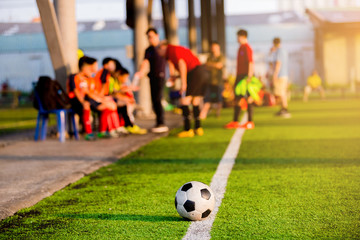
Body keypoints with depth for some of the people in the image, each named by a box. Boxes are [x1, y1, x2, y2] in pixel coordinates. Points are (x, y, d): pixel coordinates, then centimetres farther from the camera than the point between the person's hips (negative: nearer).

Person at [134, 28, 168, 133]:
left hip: (160, 76, -5)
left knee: (157, 99, -12)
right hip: (152, 77, 5)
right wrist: (141, 72, -23)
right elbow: (145, 62, -5)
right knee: (154, 100, 6)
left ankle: (161, 123, -10)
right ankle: (159, 123, 14)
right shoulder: (149, 50, 10)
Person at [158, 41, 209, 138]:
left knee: (184, 101, -5)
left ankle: (187, 130, -9)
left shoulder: (173, 49, -1)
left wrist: (183, 82, -17)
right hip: (203, 72, 9)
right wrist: (175, 77, 18)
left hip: (195, 72, -9)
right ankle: (198, 128, 16)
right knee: (195, 102, 16)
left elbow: (182, 64, -14)